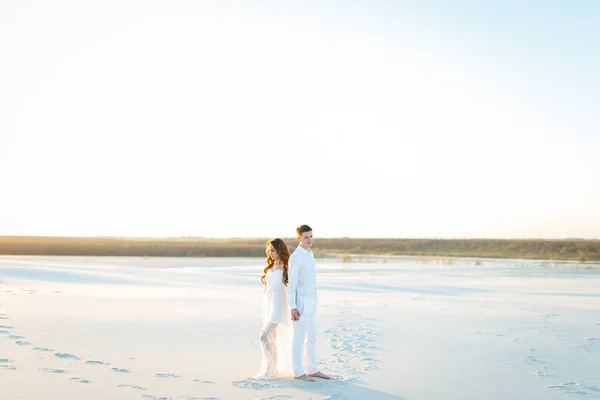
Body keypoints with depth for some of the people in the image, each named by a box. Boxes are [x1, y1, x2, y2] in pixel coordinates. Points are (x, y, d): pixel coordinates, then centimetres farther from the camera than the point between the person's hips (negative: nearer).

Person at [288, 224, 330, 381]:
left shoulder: (309, 254, 12)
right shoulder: (295, 257, -17)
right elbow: (291, 284, -19)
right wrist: (292, 307, -22)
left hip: (311, 302, 9)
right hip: (300, 303, -9)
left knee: (312, 336, 12)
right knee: (299, 338, -1)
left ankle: (312, 370, 21)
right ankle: (299, 372, 9)